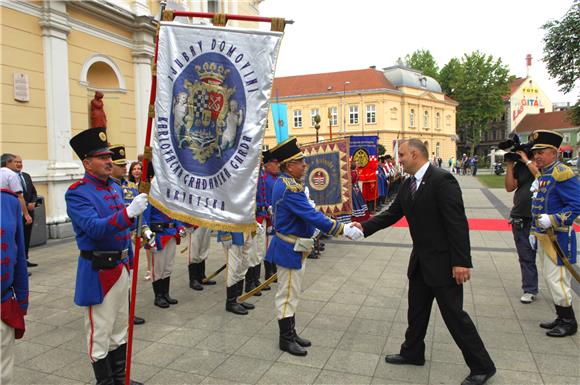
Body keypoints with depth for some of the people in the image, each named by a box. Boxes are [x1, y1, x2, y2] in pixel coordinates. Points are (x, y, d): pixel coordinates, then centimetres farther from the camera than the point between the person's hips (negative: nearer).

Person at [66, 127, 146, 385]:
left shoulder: (115, 187, 10)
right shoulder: (77, 193, -14)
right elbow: (95, 229, -27)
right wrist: (129, 213, -41)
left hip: (121, 267, 8)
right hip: (98, 271, -8)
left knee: (119, 329, 19)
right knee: (99, 334, 6)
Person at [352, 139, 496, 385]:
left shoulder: (442, 180, -20)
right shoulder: (408, 184, 6)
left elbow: (458, 223, -23)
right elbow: (392, 213, 10)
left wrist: (461, 261, -24)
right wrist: (365, 227, 0)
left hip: (443, 262, -8)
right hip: (421, 260, 8)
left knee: (454, 314, 2)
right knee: (416, 309, 20)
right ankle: (412, 352, 39)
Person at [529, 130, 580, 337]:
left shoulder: (563, 174, -16)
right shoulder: (543, 174, 12)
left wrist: (552, 219, -29)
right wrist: (535, 231, 21)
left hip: (558, 238, -9)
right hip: (544, 237, 9)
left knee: (556, 280, -3)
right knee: (550, 279, 16)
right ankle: (562, 318, 29)